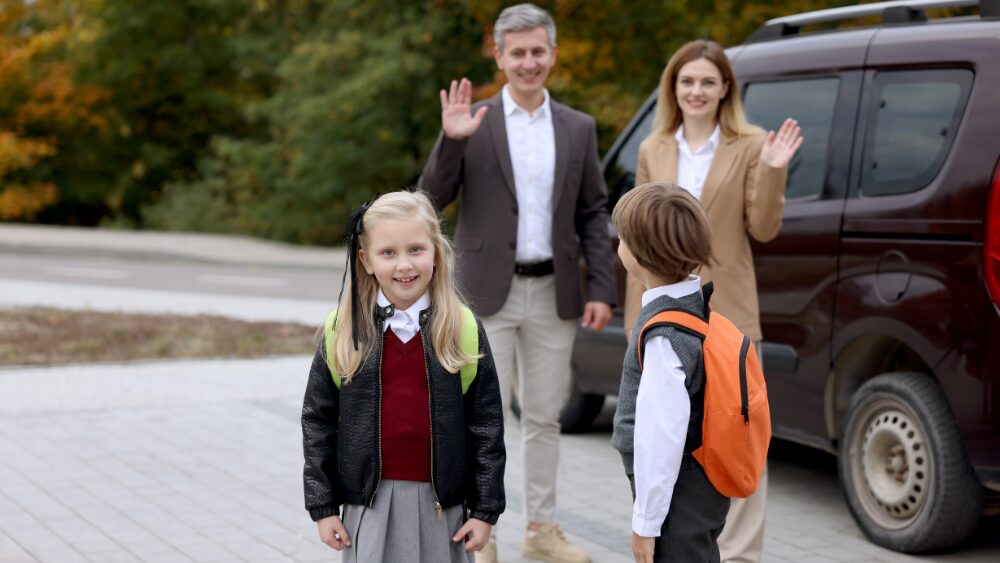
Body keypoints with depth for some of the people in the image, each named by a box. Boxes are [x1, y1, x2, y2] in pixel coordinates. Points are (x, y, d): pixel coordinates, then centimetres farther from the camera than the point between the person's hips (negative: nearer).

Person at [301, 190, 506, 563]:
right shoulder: (344, 332, -1)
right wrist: (322, 506, 2)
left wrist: (485, 509, -2)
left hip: (440, 503, 0)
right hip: (370, 502, 0)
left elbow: (486, 424, 0)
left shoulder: (462, 330, -3)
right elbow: (317, 420, 4)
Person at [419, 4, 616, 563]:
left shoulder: (579, 128, 7)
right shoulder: (472, 121, -1)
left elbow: (594, 213, 7)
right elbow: (433, 199, -6)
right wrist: (451, 140, -21)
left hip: (554, 294, 3)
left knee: (545, 416, 12)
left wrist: (602, 289, -1)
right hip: (489, 292, -3)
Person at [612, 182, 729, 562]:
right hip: (700, 488, 10)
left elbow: (662, 434, -24)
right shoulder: (697, 303, 3)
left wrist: (646, 522, -16)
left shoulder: (665, 337, -25)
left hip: (679, 500, -10)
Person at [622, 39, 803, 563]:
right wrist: (635, 315, 6)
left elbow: (763, 229, -3)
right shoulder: (652, 150, 8)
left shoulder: (750, 146, -1)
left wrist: (773, 170, -17)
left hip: (726, 311, -3)